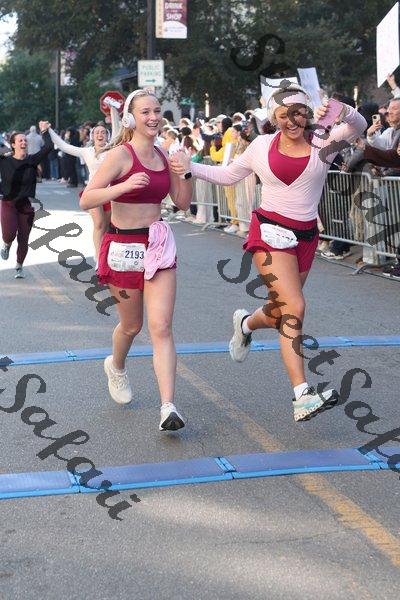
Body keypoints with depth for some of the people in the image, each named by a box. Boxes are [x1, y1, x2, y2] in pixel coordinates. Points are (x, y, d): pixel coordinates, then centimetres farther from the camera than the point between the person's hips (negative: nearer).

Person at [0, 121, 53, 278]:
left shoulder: (32, 160, -6)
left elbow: (48, 147, -15)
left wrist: (44, 131, -8)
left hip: (26, 205, 1)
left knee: (23, 239, 5)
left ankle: (19, 267, 28)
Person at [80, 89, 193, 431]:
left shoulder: (164, 156, 6)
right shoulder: (120, 155, -11)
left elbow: (183, 203, 12)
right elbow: (86, 200, -18)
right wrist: (125, 186, -31)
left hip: (159, 246, 3)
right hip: (123, 247, -3)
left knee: (161, 327, -8)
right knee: (132, 325, 14)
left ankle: (169, 407, -13)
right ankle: (116, 367, 49)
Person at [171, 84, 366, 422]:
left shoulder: (323, 143, 1)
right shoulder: (262, 146, 6)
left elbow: (358, 127, -18)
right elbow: (228, 175, 19)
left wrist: (342, 111, -38)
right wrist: (190, 168, 9)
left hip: (306, 236, 3)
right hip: (270, 232, -2)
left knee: (282, 312, 12)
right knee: (295, 308, -19)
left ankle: (246, 323, 49)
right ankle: (303, 396, -23)